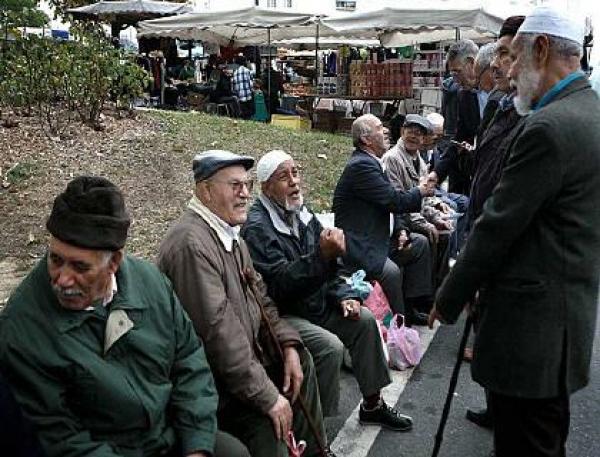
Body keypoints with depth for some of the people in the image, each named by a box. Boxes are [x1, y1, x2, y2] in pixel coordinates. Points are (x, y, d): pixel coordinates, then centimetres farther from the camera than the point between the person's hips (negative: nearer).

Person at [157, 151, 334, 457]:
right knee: (268, 427, -25)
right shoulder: (192, 243, -26)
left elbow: (259, 296, 14)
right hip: (211, 379, -10)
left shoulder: (229, 232, 7)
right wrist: (268, 397, -23)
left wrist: (288, 344, 0)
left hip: (246, 352, 10)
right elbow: (218, 331, -29)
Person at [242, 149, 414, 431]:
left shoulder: (302, 213, 7)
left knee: (365, 320, 0)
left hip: (315, 303, 8)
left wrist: (344, 296, -1)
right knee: (330, 346, -26)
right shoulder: (257, 227, -19)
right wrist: (322, 255, -38)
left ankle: (372, 404, 16)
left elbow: (328, 267, 15)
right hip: (281, 314, -8)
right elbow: (280, 283, -28)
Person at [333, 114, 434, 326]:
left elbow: (390, 204, 17)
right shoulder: (361, 165, -19)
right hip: (359, 248, -11)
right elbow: (396, 201, -22)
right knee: (392, 271, -31)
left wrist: (400, 230, 2)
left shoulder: (371, 162, 13)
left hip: (379, 237, 11)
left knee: (421, 244, 14)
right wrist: (420, 191, -3)